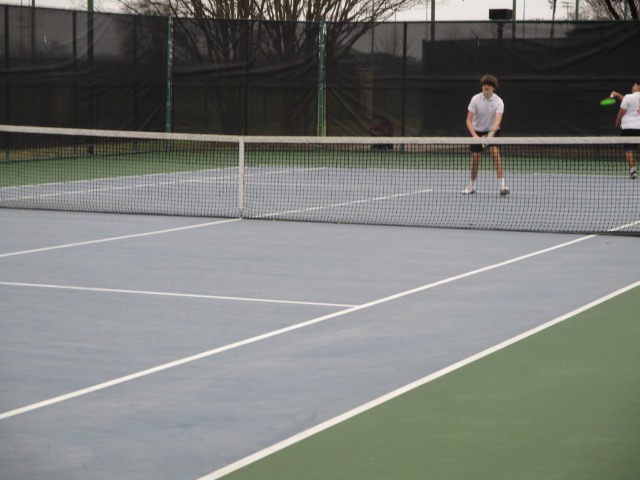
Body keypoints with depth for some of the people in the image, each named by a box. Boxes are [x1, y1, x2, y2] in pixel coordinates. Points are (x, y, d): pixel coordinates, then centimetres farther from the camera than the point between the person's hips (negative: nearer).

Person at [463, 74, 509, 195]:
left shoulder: (498, 101, -17)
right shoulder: (475, 99, -15)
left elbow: (498, 120, -29)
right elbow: (469, 120, -15)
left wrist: (492, 132, -48)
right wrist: (474, 135, -29)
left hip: (492, 131, -1)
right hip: (477, 131, 1)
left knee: (495, 152, -22)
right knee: (475, 158, -2)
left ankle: (502, 184, -24)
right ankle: (472, 186, 18)